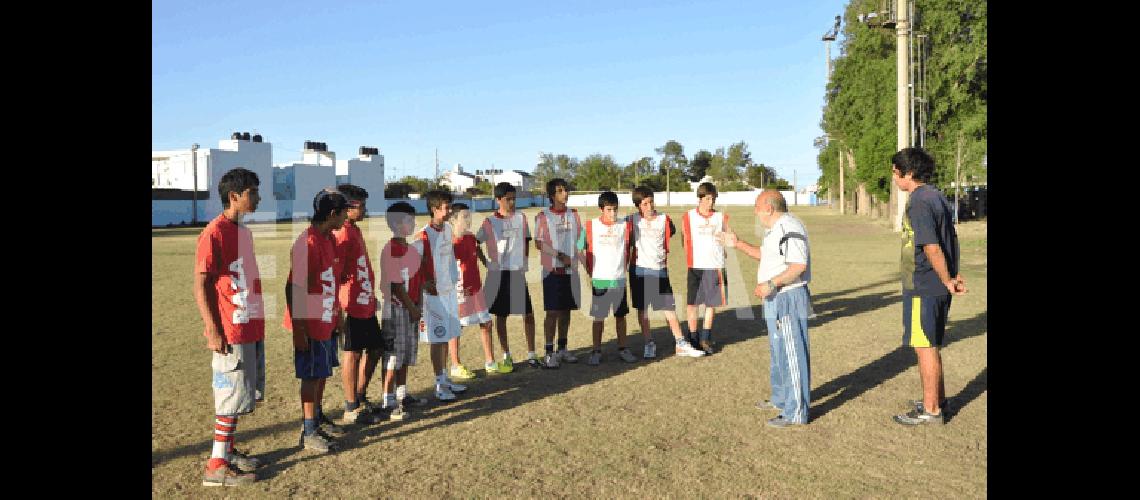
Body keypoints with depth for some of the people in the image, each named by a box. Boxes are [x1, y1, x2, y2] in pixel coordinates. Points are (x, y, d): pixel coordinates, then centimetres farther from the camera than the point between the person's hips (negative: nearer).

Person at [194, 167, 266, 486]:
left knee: (244, 395, 15)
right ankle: (216, 466, 9)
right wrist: (213, 331, -19)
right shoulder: (215, 233, -14)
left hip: (252, 329, 9)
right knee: (233, 397, -2)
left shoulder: (244, 232, 12)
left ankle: (228, 450, 28)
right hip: (231, 332, -9)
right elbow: (201, 286, -16)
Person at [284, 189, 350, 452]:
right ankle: (309, 433, 13)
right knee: (312, 376, 1)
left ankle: (317, 418, 34)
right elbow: (294, 288, -22)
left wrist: (337, 311, 19)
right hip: (311, 323, -9)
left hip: (327, 320, 9)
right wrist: (299, 329, -22)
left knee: (323, 373, 19)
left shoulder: (329, 239, 8)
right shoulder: (308, 244, -22)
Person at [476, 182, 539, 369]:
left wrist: (523, 262, 3)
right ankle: (506, 356, 17)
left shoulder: (521, 218, 5)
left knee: (528, 313, 0)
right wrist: (488, 261, -1)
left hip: (518, 272, 2)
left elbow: (526, 242, 12)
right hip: (498, 273, -2)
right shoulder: (490, 222, -2)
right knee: (500, 315, 6)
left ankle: (531, 354, 12)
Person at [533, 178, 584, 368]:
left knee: (566, 310, 10)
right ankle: (549, 353, 2)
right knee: (552, 311, -4)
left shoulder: (573, 215, 10)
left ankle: (563, 349, 22)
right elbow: (539, 244, -7)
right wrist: (559, 255, -14)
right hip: (552, 270, -4)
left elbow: (579, 240, 15)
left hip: (571, 270, 4)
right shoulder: (543, 216, -4)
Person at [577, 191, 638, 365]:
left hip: (619, 279, 2)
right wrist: (589, 273, -2)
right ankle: (596, 351, 14)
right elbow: (580, 249, 1)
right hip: (599, 279, -2)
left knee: (620, 315, 10)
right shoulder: (590, 226, -4)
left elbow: (627, 250, 12)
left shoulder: (624, 225, 1)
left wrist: (624, 268, 6)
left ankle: (622, 348, 22)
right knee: (598, 317, 4)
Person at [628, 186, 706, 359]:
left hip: (660, 270, 1)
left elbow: (669, 238, 14)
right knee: (642, 309, 6)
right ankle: (649, 344, 18)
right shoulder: (633, 220, -1)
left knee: (669, 308, 2)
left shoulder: (664, 219, 2)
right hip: (639, 270, -1)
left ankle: (681, 344, 8)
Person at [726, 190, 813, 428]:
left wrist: (770, 284, -27)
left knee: (791, 355, -4)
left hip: (788, 299, -11)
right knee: (778, 352, 22)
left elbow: (799, 265, -27)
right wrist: (738, 244, 21)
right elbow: (765, 254, 28)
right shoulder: (777, 228, 15)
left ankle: (796, 412, 4)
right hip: (777, 300, 11)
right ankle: (780, 399, 37)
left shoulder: (789, 228, -20)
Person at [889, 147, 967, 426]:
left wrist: (947, 281, -11)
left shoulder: (919, 203, -19)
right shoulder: (937, 197, 12)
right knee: (931, 345, 20)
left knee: (925, 347, 0)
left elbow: (932, 249, -22)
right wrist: (953, 275, 13)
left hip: (923, 288, -10)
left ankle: (930, 411, 9)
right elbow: (952, 240, 16)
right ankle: (937, 400, 32)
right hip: (938, 287, 10)